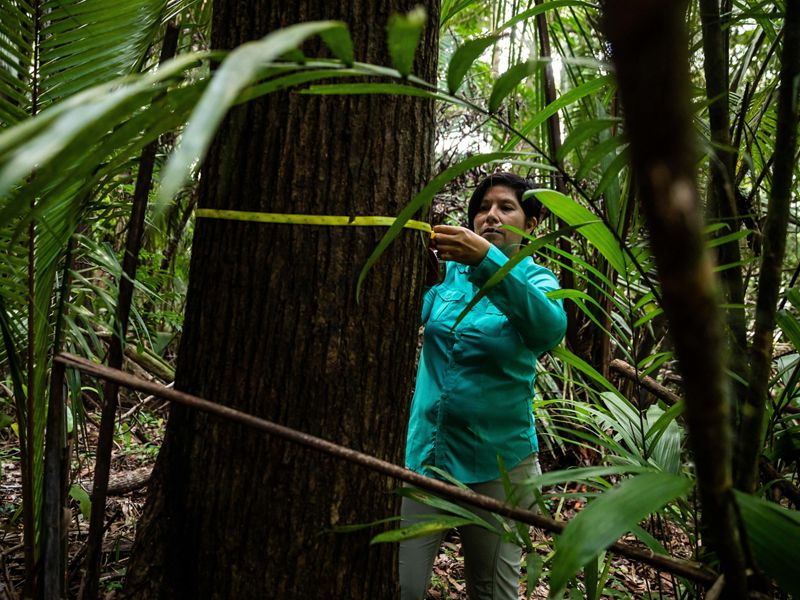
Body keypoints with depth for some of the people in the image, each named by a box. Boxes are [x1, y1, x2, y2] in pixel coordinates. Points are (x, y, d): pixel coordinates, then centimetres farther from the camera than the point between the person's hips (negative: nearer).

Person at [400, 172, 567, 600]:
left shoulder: (535, 279, 0)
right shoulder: (446, 270, 8)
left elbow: (549, 330, -23)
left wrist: (487, 260, -37)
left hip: (497, 461, -1)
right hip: (424, 451, 2)